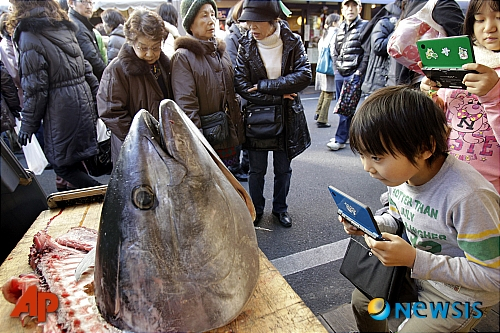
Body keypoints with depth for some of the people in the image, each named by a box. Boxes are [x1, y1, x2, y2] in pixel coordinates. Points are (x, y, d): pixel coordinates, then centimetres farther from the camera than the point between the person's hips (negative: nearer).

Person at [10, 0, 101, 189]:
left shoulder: (29, 35, -10)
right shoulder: (63, 27, 12)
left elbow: (35, 88, -12)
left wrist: (28, 124, -4)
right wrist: (97, 97, 17)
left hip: (60, 109, -8)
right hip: (83, 101, 8)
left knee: (63, 166, 2)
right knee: (74, 160, 18)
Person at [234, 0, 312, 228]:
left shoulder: (292, 42, -5)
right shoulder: (245, 45, -7)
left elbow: (304, 75, -16)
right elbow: (241, 85, -14)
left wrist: (264, 85, -20)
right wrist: (279, 96, -17)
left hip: (287, 119, 1)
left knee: (283, 170, 14)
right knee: (256, 170, 12)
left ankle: (280, 208, 36)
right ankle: (256, 209, 34)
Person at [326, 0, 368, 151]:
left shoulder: (365, 26, -2)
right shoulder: (340, 29, 17)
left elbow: (368, 52, -9)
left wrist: (359, 72, -14)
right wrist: (337, 66, 8)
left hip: (354, 74, -6)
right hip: (340, 74, 7)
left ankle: (340, 139, -1)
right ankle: (346, 134, 19)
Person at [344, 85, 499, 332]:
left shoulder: (469, 197, -36)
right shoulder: (399, 172, -14)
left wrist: (414, 259, -33)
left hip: (460, 294, -6)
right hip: (415, 267, 6)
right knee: (361, 300, 13)